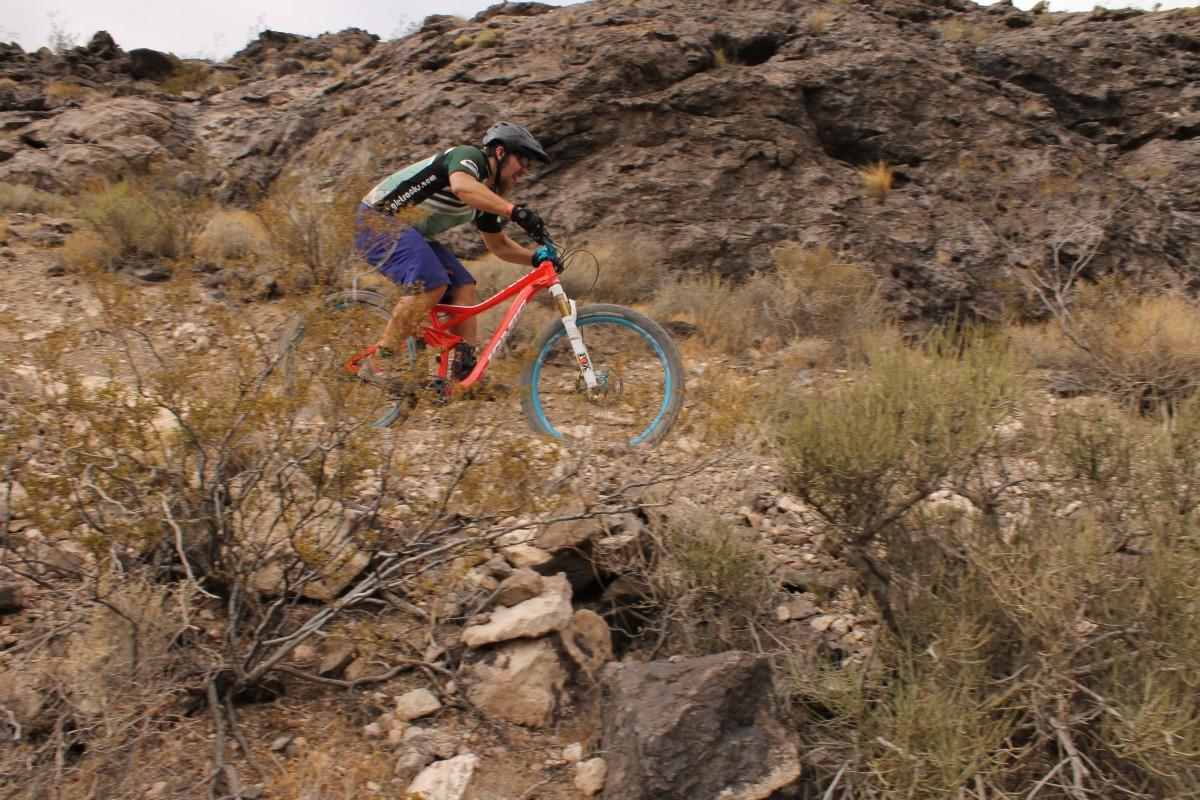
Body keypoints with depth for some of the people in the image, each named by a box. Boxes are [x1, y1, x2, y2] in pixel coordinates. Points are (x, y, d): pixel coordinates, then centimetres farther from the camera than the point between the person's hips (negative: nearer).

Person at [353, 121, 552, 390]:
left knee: (463, 287, -2)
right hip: (378, 219, -10)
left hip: (413, 233, 10)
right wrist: (514, 210, -50)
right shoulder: (469, 156, -16)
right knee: (431, 284, -28)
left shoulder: (487, 194, 11)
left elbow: (498, 244, 19)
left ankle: (465, 370, -4)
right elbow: (463, 186, -40)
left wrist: (535, 258, 4)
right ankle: (378, 363, -21)